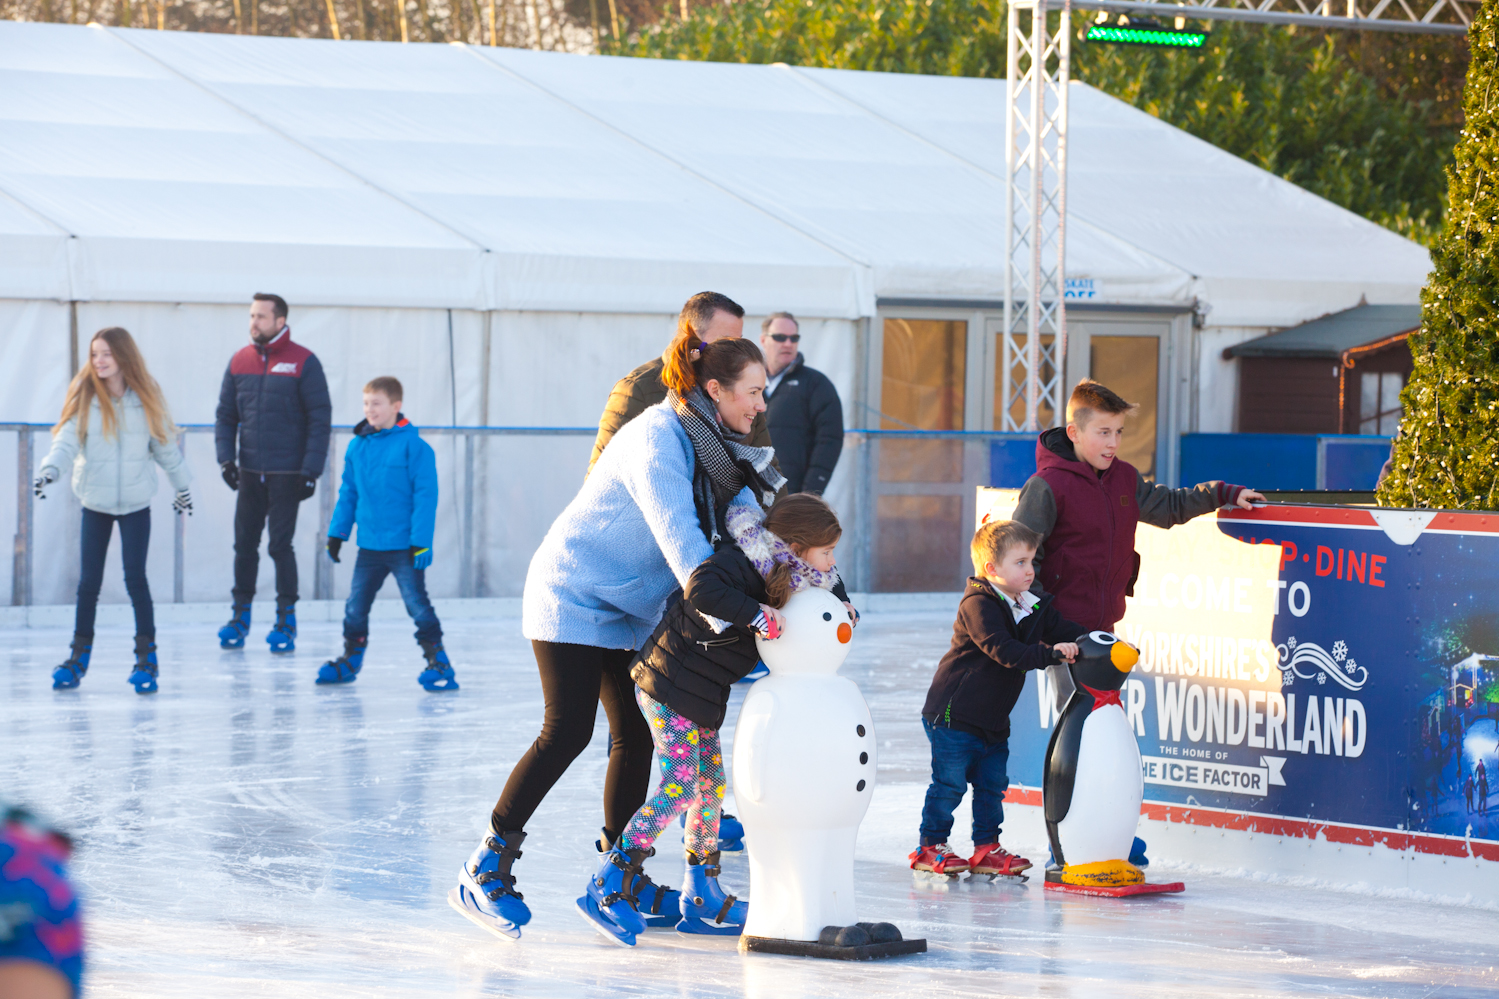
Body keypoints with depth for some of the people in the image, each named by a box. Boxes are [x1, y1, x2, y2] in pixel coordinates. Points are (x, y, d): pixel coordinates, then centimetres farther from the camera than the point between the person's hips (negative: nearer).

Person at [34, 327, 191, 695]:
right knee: (88, 581, 3)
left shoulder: (146, 397, -1)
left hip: (136, 502, -1)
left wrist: (182, 485, 17)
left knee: (135, 577, -6)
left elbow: (165, 446, 9)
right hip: (95, 502, 1)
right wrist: (50, 468, -31)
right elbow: (67, 439, -13)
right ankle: (79, 656, 17)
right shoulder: (84, 396, -3)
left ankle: (147, 656, 4)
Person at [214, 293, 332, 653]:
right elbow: (225, 415, 12)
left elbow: (320, 420, -7)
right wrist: (225, 458, -1)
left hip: (287, 474, -4)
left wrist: (311, 470, -12)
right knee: (244, 544, 7)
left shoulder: (303, 362, -7)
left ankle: (286, 619, 8)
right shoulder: (240, 362, 6)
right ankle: (240, 616, 17)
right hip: (250, 474, 4)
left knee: (280, 546, -3)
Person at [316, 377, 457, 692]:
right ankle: (350, 660, 27)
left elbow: (425, 496, -12)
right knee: (355, 606, 12)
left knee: (417, 605, -5)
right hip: (369, 546, 6)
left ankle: (438, 663, 2)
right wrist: (337, 533, 12)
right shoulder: (357, 446, 5)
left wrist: (421, 542, -16)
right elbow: (348, 493, 14)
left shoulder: (414, 447, -12)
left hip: (404, 547, -6)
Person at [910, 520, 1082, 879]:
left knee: (992, 783, 10)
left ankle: (986, 848, 20)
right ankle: (930, 847, 8)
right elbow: (1003, 651, -31)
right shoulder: (978, 605, -20)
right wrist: (1049, 653, -39)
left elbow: (1063, 631, 6)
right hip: (954, 713, -8)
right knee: (949, 782, -3)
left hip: (993, 719, 8)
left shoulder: (1032, 607, 6)